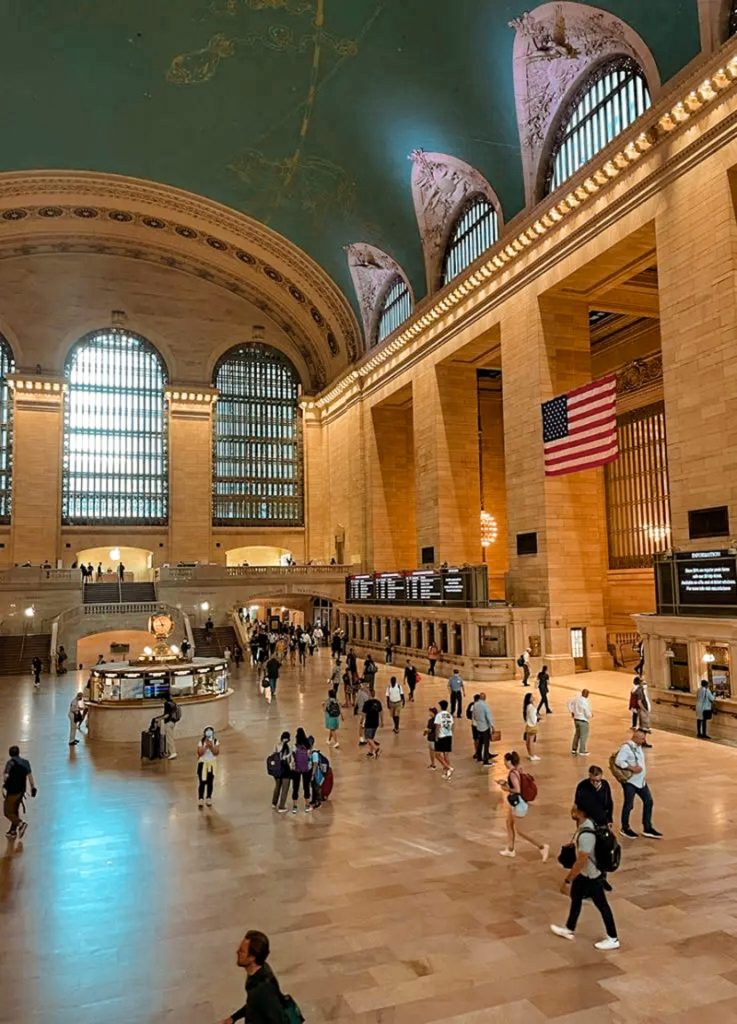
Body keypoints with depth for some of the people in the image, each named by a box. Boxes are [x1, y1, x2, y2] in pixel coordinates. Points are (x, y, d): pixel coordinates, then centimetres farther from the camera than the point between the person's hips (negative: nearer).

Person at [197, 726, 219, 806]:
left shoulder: (216, 742, -4)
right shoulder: (201, 742, -8)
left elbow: (216, 753, -12)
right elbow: (200, 753, -16)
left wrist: (211, 746, -24)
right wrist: (206, 746, -24)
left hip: (212, 764, 2)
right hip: (203, 763, -2)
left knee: (210, 782, 7)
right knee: (202, 782, -5)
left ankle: (209, 799, 19)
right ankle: (200, 799, 2)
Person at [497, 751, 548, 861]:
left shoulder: (512, 773, -25)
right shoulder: (517, 770, 3)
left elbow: (517, 790, -29)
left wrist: (506, 789, -16)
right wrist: (506, 783, 8)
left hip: (518, 803, -10)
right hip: (516, 802, 10)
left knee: (518, 831, 2)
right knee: (509, 823, 24)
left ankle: (542, 847, 4)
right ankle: (510, 849, 38)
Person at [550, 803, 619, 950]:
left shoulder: (586, 834, -36)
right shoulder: (584, 824, -6)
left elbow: (581, 861, -32)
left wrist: (567, 881, -25)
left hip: (591, 875, -10)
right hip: (584, 873, 10)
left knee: (601, 905, 9)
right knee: (575, 897, 22)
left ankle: (613, 939, 28)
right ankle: (569, 930, 41)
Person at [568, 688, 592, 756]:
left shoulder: (576, 699, -4)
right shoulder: (585, 702, -25)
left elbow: (569, 703, 12)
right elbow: (588, 714, -20)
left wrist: (572, 711, 17)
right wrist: (591, 714, 3)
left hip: (576, 719, 7)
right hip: (583, 720, -7)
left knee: (577, 734, 22)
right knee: (584, 736, 7)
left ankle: (574, 749, 29)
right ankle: (582, 751, 15)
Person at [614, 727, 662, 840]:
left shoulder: (638, 746, 8)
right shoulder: (626, 747, -20)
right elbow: (618, 761, -26)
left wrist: (642, 769, 10)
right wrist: (632, 768, -26)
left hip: (641, 781, 9)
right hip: (630, 781, -9)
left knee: (648, 801, 9)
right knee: (629, 805, 2)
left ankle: (647, 828, 20)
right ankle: (625, 828, 20)